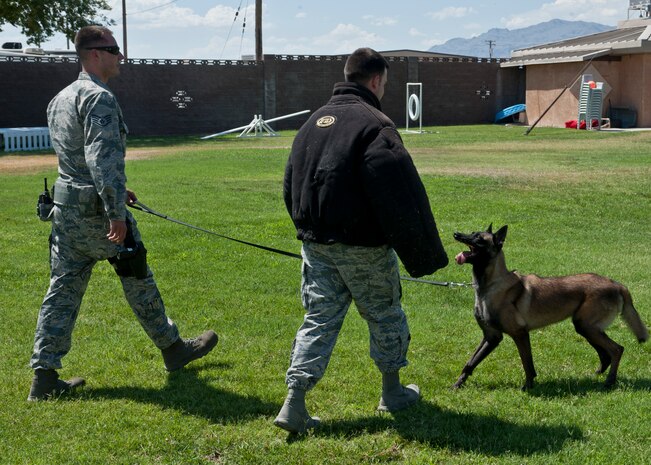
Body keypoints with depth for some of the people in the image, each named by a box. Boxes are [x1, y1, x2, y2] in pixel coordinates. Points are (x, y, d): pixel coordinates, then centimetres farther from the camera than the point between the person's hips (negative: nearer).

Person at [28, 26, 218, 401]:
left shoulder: (60, 99, 15)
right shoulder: (99, 98, -15)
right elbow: (102, 157, -26)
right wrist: (115, 211, -27)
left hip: (65, 208, 8)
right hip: (97, 211, -8)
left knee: (63, 290, 8)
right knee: (138, 280, 8)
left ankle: (45, 375, 7)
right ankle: (173, 349, 25)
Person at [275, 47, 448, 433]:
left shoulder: (314, 121, 11)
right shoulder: (374, 124, -14)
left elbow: (291, 186, 18)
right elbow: (400, 195, -19)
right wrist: (424, 252, -14)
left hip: (316, 243, 6)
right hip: (363, 246, -6)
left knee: (319, 320, 9)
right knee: (386, 316, 14)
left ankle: (294, 403, 1)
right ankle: (393, 393, 29)